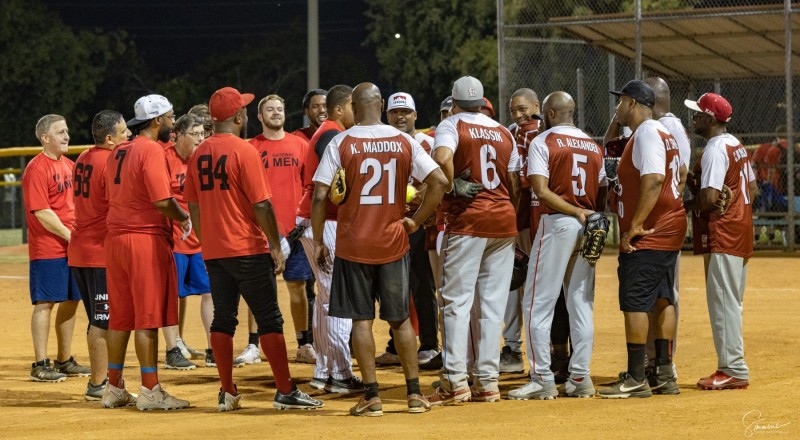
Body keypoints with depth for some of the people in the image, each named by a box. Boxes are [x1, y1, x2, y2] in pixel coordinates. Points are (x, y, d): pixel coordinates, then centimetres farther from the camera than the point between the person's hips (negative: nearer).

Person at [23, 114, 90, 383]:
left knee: (70, 301, 12)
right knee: (45, 303, -6)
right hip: (47, 248, -8)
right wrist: (69, 236, -17)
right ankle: (40, 366, -4)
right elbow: (41, 212, -17)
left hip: (72, 248, 8)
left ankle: (65, 361, 23)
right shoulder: (37, 168, -12)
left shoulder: (69, 165, 14)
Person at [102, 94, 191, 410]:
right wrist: (185, 218, 0)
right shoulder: (151, 150, -11)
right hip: (147, 239, -8)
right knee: (148, 317, -6)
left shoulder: (117, 153, 15)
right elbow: (162, 200, -19)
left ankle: (115, 389, 16)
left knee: (119, 317, 12)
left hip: (115, 238, 8)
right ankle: (150, 391, -5)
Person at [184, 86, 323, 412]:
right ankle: (285, 392, -2)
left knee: (222, 319, 9)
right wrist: (276, 247, -8)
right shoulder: (244, 151, -12)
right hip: (248, 250, -6)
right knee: (269, 320, -2)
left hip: (213, 250, 6)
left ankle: (228, 393, 9)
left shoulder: (198, 155, 7)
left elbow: (193, 206, 11)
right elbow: (261, 205, -14)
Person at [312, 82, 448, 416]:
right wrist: (416, 220, 2)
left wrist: (318, 242, -1)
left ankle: (371, 396, -1)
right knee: (400, 319, 12)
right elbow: (439, 181, -7)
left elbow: (320, 195, -11)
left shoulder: (341, 143, -6)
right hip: (393, 242, 2)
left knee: (362, 319, 3)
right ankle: (414, 393, 12)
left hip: (353, 243, -2)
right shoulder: (404, 142, 0)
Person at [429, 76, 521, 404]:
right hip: (504, 219, 5)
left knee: (457, 300, -4)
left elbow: (442, 157, -23)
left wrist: (451, 188, -10)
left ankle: (455, 381, -10)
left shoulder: (452, 125, -1)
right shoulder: (504, 133, 15)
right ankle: (488, 380, 7)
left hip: (466, 219, -5)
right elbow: (515, 185, 13)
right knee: (492, 304, 7)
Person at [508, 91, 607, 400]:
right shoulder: (594, 147, 14)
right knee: (581, 305, 9)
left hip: (556, 224, -6)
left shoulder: (543, 142, -4)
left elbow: (541, 190, -15)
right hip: (588, 228, 6)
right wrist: (589, 216, 3)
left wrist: (577, 212, -14)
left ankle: (543, 379, -5)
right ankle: (580, 379, 8)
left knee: (538, 304, -1)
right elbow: (603, 193, 10)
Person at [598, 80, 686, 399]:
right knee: (662, 300, 12)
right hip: (670, 230, 11)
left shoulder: (646, 134, -15)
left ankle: (636, 380, -10)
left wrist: (635, 226, -25)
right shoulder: (665, 134, 18)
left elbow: (653, 180, -26)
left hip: (646, 237, -11)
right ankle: (665, 375, 15)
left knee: (635, 302, -9)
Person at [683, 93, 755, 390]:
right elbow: (751, 188, 20)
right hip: (742, 231, 10)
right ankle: (732, 366, 16)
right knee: (731, 302, 13)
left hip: (723, 232, -10)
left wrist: (686, 206, -6)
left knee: (723, 301, -8)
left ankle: (734, 370, -9)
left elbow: (709, 197, -22)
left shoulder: (715, 149, -15)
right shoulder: (737, 145, 15)